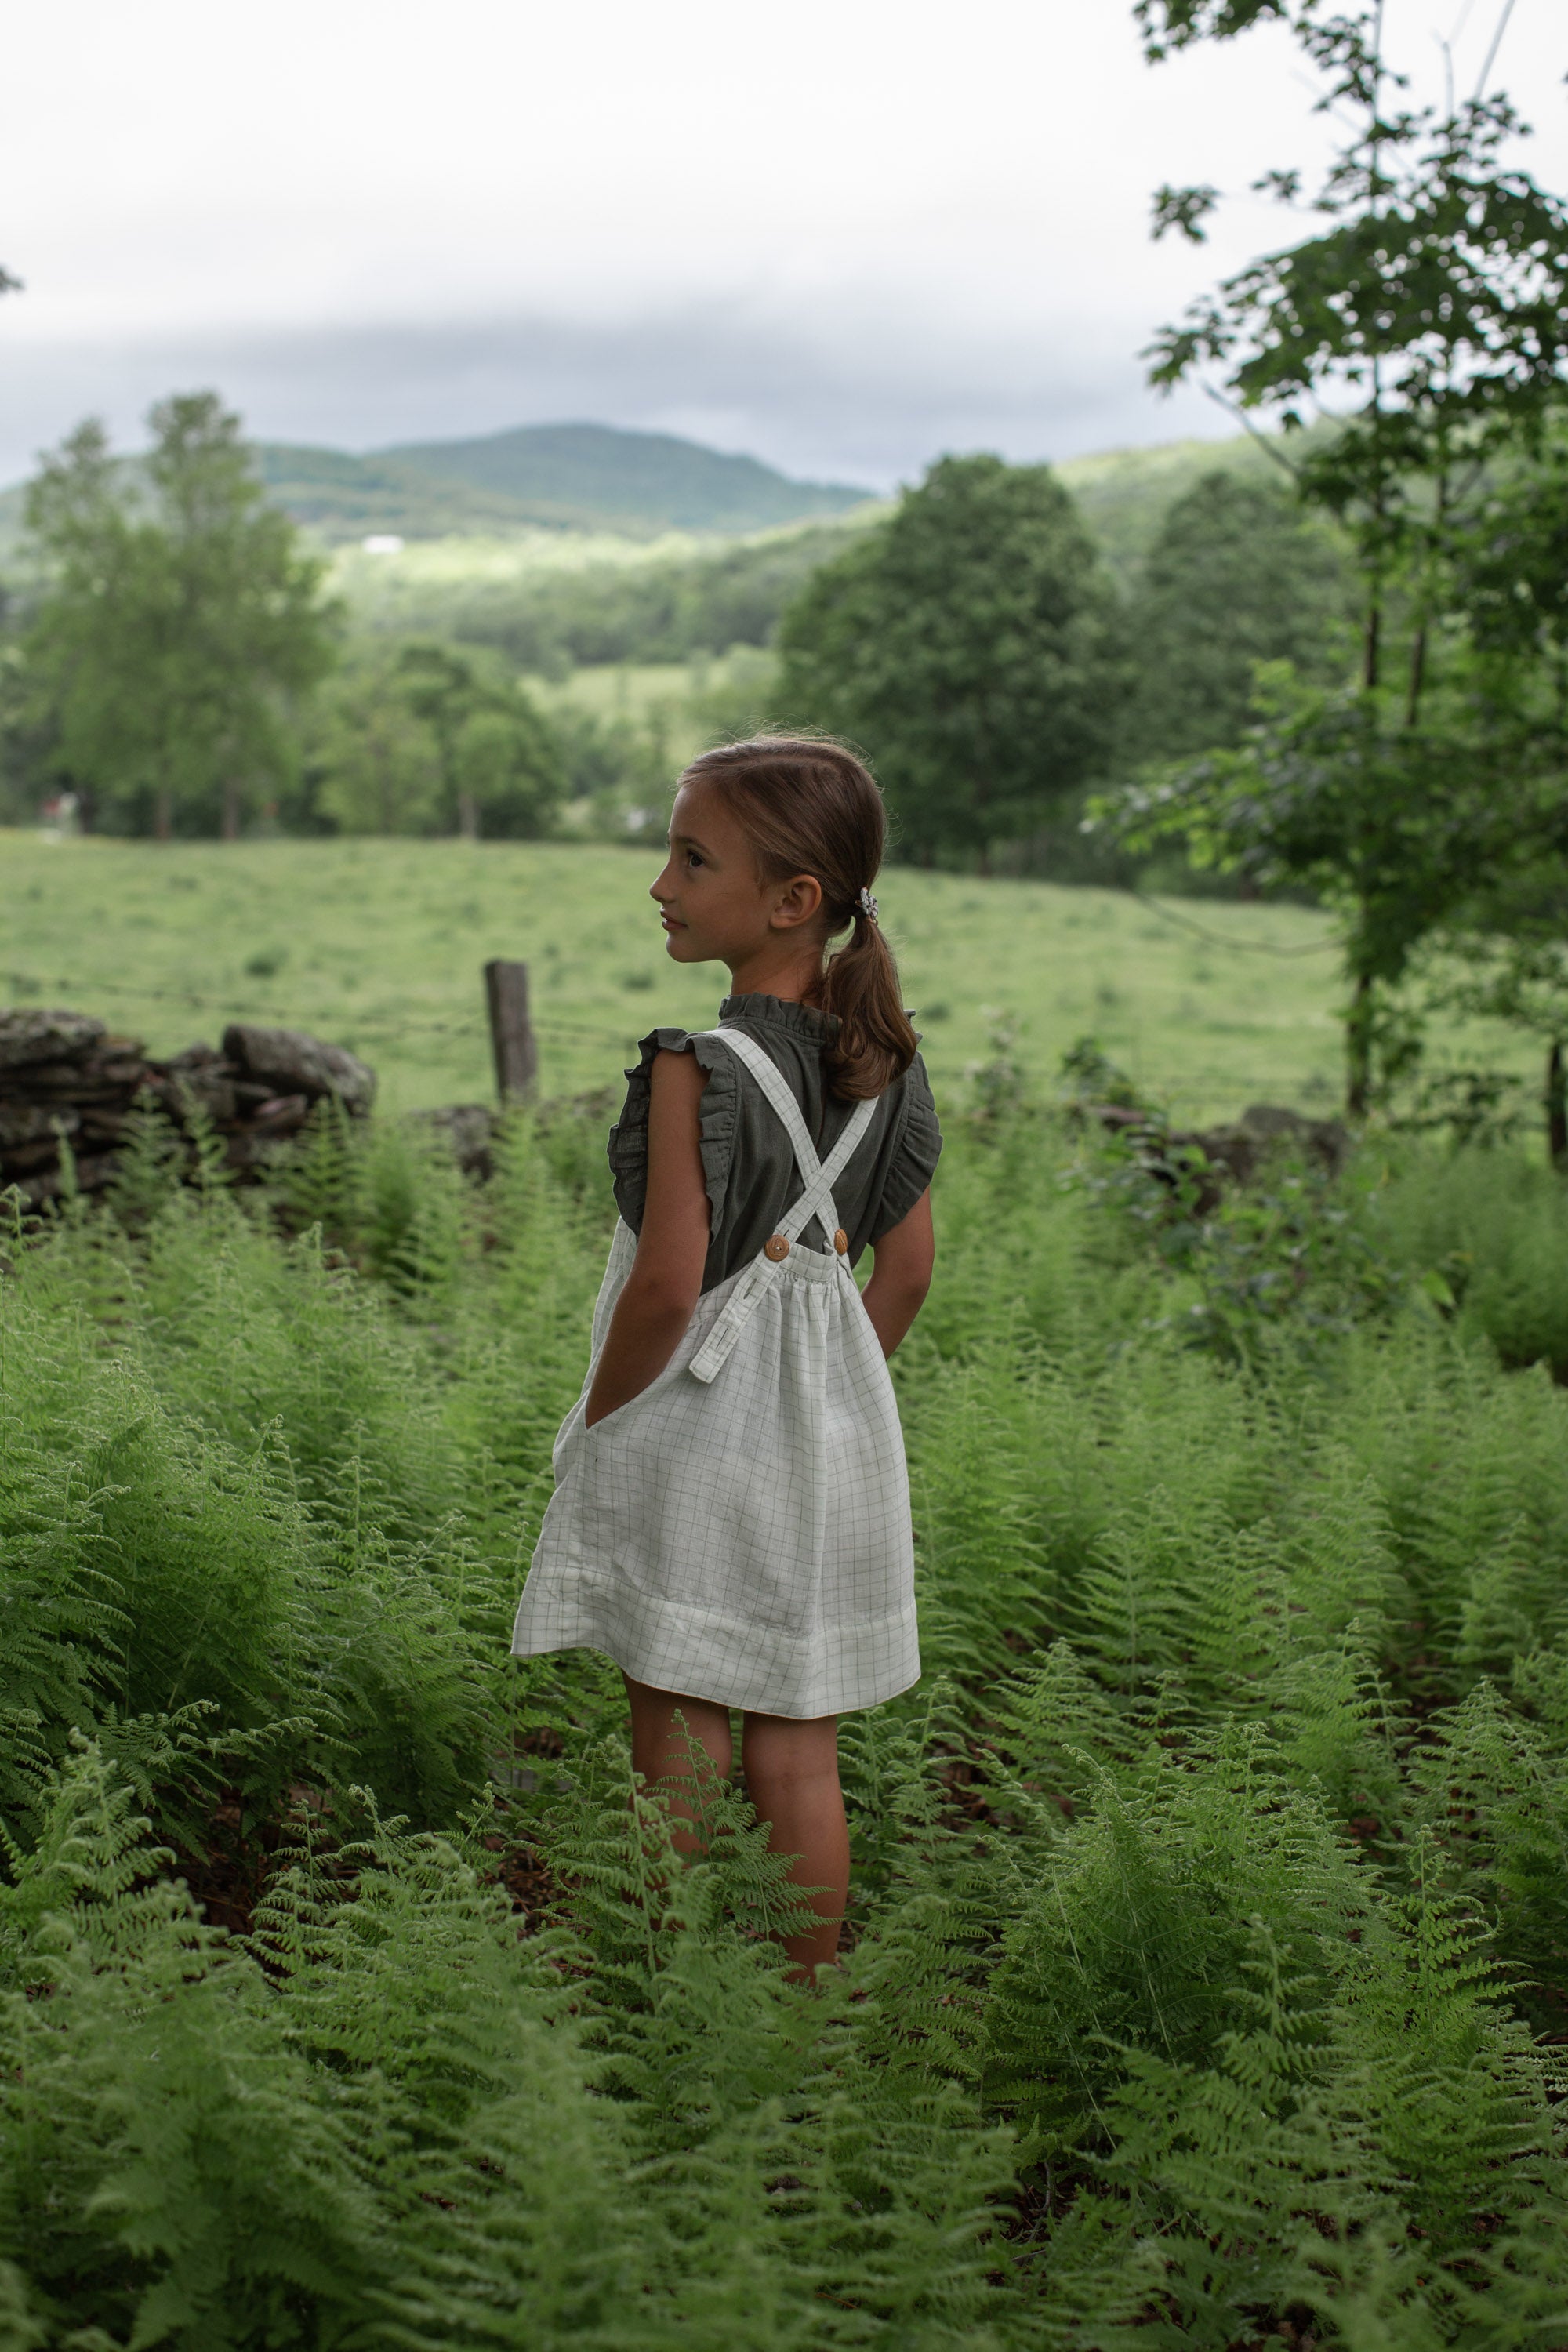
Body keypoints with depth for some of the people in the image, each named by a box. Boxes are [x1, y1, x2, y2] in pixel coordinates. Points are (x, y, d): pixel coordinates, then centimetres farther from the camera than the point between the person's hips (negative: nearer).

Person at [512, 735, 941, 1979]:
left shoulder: (697, 1069, -19)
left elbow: (667, 1284, -21)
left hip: (696, 1417, -6)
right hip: (829, 1437, 6)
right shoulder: (885, 1060, 1)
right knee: (799, 1744, 14)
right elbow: (908, 1268, 7)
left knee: (678, 1736, 8)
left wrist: (599, 1420, -6)